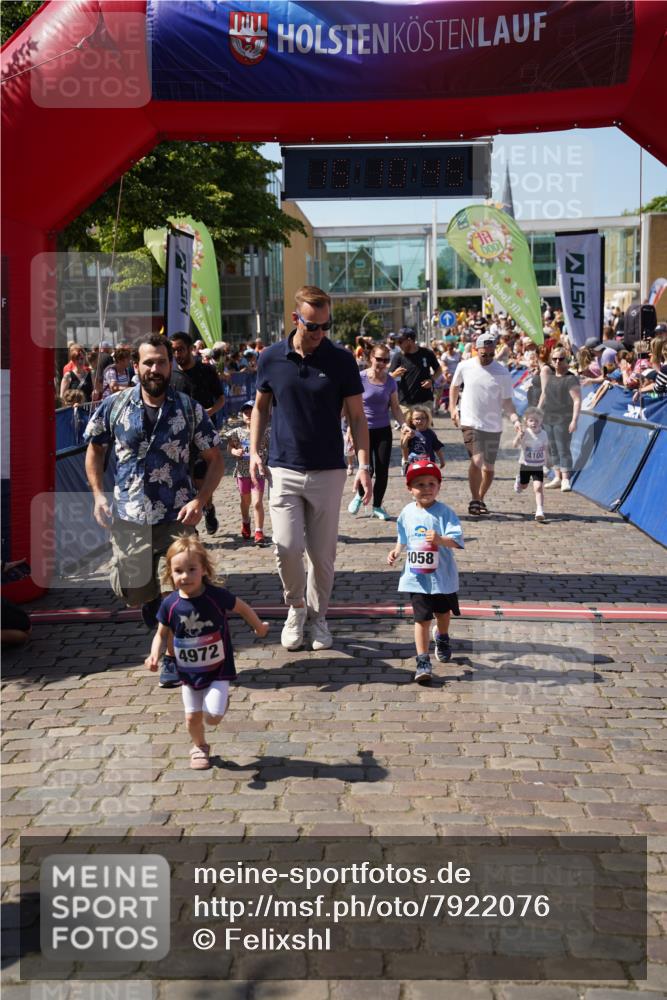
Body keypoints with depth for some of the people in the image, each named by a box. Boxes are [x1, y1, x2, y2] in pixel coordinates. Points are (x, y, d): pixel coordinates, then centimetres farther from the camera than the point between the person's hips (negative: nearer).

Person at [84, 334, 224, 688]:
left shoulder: (189, 409, -4)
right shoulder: (114, 406, -1)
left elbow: (215, 459, 2)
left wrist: (200, 501, -12)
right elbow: (95, 449, 12)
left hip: (176, 518, -2)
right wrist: (98, 495, -1)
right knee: (137, 592, 11)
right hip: (128, 520, 2)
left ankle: (175, 656, 15)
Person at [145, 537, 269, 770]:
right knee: (192, 717, 13)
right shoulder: (170, 604, -15)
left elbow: (242, 608, -1)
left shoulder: (217, 596, -20)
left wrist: (259, 627, 14)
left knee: (212, 717, -11)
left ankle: (222, 699, 24)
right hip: (188, 672, 3)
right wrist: (155, 655, -21)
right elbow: (162, 635, -2)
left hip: (217, 670, -2)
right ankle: (199, 746, 43)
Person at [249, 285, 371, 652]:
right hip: (283, 469, 0)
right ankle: (296, 606, 16)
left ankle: (317, 616, 26)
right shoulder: (271, 358, 0)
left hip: (328, 471, 0)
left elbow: (356, 416, 1)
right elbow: (260, 407, 14)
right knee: (287, 547, -10)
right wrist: (254, 450, 3)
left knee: (323, 553, 6)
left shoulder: (342, 361, -3)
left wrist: (364, 464, -8)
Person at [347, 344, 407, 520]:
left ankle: (377, 507, 17)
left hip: (383, 431, 3)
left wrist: (404, 424, -9)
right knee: (368, 469, -10)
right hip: (364, 430, -3)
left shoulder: (390, 382, 2)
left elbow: (395, 407, 6)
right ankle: (359, 495, 21)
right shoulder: (361, 378, -9)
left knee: (382, 471, 2)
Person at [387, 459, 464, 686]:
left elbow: (456, 540, -24)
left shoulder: (444, 512, -13)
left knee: (443, 612, 22)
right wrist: (396, 550, 3)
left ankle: (441, 637, 54)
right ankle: (423, 662, -1)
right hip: (416, 577, 1)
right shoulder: (407, 513, -1)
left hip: (442, 576, -1)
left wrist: (440, 539, -41)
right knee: (421, 618, -5)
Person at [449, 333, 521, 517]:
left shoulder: (502, 372, -5)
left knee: (489, 467, 9)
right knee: (477, 461, -19)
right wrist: (453, 408, 8)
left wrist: (515, 419, -18)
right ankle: (474, 500, -6)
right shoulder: (464, 367, -2)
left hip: (493, 426, 2)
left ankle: (481, 499, 29)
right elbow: (454, 386, 17)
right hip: (470, 423, -2)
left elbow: (507, 401, -2)